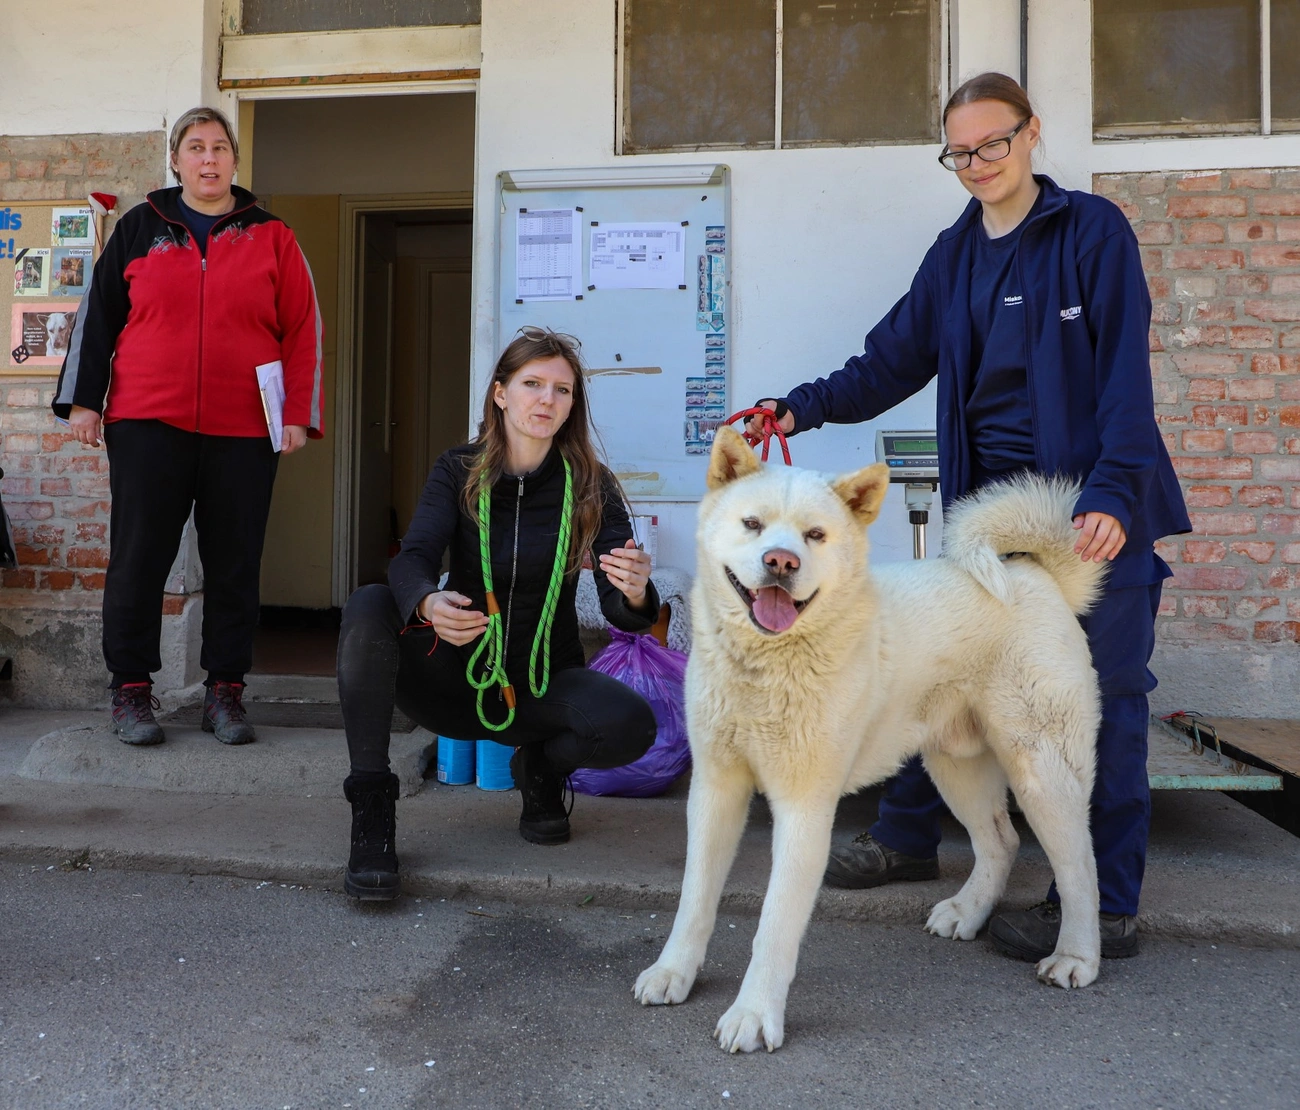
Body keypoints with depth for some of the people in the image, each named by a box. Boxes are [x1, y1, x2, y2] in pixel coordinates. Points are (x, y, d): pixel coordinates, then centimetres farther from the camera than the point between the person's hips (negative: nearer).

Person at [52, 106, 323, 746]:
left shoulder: (271, 239, 9)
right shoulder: (139, 230, 12)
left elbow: (302, 331, 5)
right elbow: (97, 316, 12)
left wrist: (298, 414, -3)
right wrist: (83, 400, 6)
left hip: (243, 433, 0)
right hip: (147, 427, 1)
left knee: (234, 566, 3)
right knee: (138, 561, 2)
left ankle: (225, 691, 13)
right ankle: (131, 690, 12)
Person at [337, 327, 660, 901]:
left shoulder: (591, 487, -6)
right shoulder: (458, 472, -3)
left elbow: (619, 611, -15)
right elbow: (411, 559, -20)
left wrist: (635, 595, -41)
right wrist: (427, 603, -45)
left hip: (542, 687, 0)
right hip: (456, 677, 0)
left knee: (631, 724, -30)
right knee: (368, 608, -27)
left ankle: (541, 767, 6)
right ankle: (371, 810, -18)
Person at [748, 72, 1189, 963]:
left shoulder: (1093, 230, -4)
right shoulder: (955, 254, 13)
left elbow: (1125, 371, -12)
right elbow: (894, 361, 8)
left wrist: (1114, 491, -23)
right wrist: (805, 408, -7)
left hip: (1095, 505, -5)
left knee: (1099, 690, -1)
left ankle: (1108, 907, 9)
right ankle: (906, 838, 25)